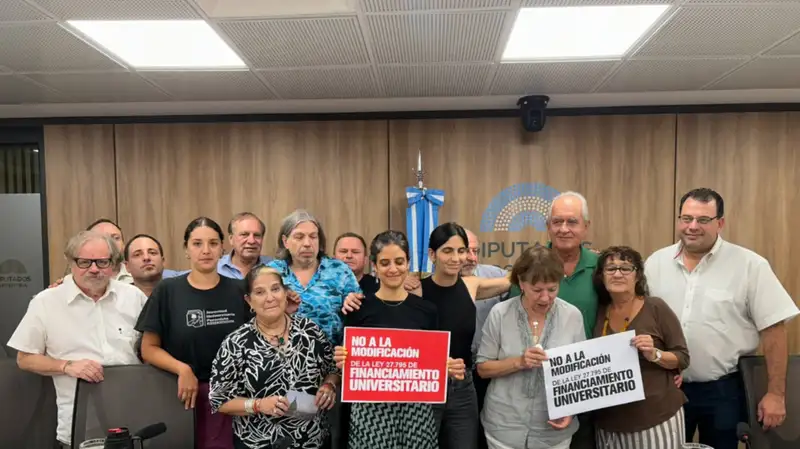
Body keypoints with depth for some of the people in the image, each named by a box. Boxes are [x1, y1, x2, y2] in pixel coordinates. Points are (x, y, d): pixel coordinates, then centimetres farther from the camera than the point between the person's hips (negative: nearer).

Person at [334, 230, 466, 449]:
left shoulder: (426, 309, 4)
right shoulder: (358, 308, -3)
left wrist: (450, 368, -9)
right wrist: (342, 361, -19)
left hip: (417, 407, 2)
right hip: (370, 408, -2)